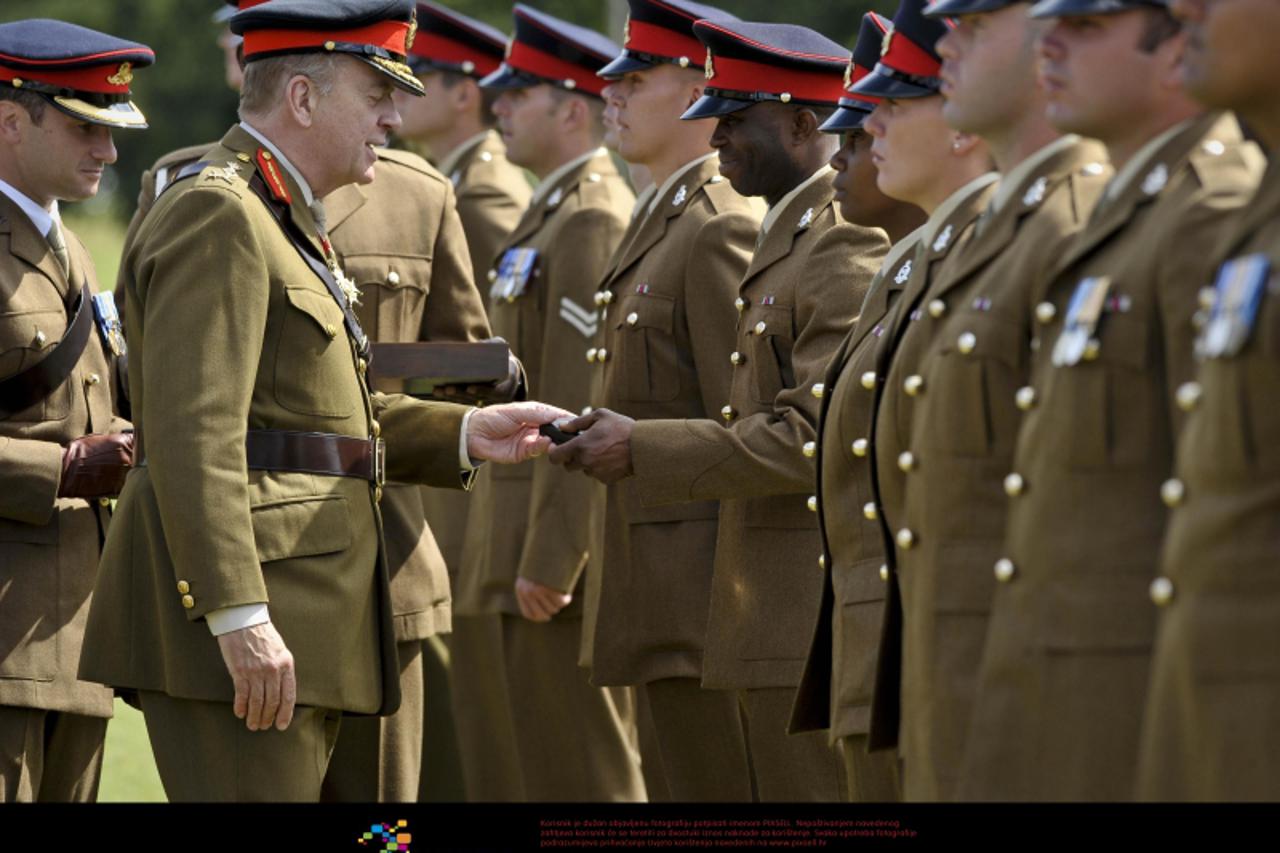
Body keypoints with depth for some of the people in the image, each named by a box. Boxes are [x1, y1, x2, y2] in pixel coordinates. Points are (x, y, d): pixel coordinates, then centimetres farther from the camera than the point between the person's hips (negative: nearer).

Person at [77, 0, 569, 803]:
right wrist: (238, 615, -27)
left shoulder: (282, 221, 22)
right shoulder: (219, 213, -12)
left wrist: (466, 434, 13)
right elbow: (192, 429, -21)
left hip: (300, 608, 11)